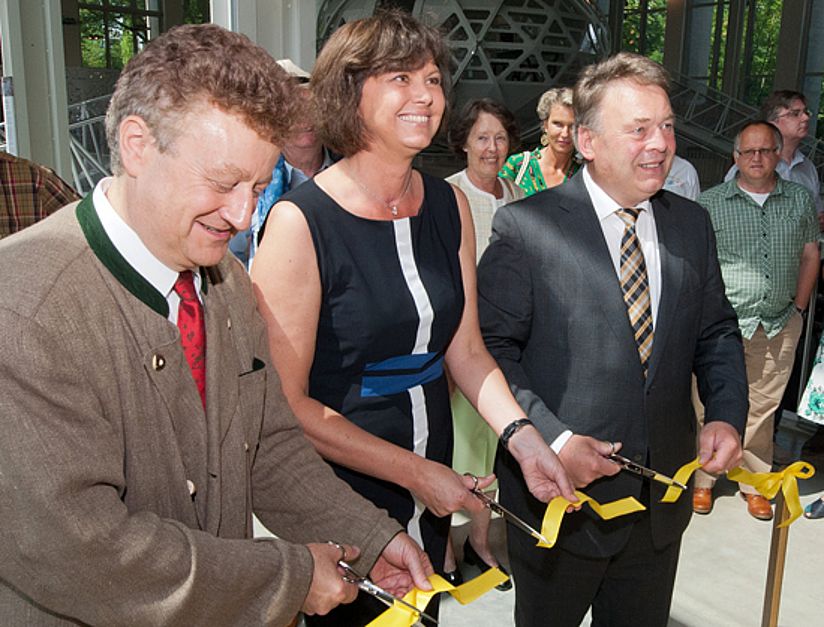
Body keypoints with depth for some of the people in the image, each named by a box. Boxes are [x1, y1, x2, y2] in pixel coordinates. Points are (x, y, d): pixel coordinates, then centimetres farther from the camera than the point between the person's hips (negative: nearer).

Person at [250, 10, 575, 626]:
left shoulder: (450, 205, -1)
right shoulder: (300, 221, -19)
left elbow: (466, 350, 3)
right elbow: (286, 401, -18)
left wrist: (522, 435, -12)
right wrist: (412, 471, -17)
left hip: (432, 488, 6)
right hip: (339, 499, -5)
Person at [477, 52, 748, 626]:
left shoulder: (692, 224, 3)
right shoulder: (525, 227, -14)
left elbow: (717, 331, 10)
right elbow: (492, 346, -13)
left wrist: (727, 415, -6)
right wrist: (551, 438, -23)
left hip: (663, 496, 5)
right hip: (557, 493, -4)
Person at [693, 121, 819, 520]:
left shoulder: (800, 200, 9)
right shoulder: (710, 203, 0)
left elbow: (810, 255, 14)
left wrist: (798, 308, 8)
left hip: (779, 325, 3)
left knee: (763, 408, 10)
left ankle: (754, 483, 25)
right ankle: (702, 480, 16)